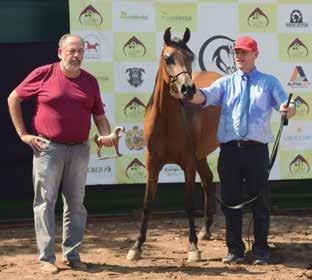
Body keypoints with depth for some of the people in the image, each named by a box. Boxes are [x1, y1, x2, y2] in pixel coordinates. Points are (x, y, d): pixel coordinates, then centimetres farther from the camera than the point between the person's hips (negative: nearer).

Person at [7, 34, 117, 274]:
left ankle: (72, 254, 18)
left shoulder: (90, 81, 6)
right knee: (45, 201, 0)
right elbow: (13, 99, 2)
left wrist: (107, 136, -7)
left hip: (79, 149, 4)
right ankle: (47, 258, 6)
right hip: (47, 148, -4)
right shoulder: (43, 75, -5)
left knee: (76, 203, 8)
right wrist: (23, 133, -2)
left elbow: (99, 115, 13)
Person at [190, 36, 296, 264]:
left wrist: (288, 109, -30)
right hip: (229, 150, 2)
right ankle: (235, 249, 18)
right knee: (230, 202, 6)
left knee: (261, 202, 5)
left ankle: (261, 250, 17)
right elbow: (204, 96, -5)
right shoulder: (226, 83, 13)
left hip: (257, 150, -1)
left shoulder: (269, 82, 9)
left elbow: (286, 104, -6)